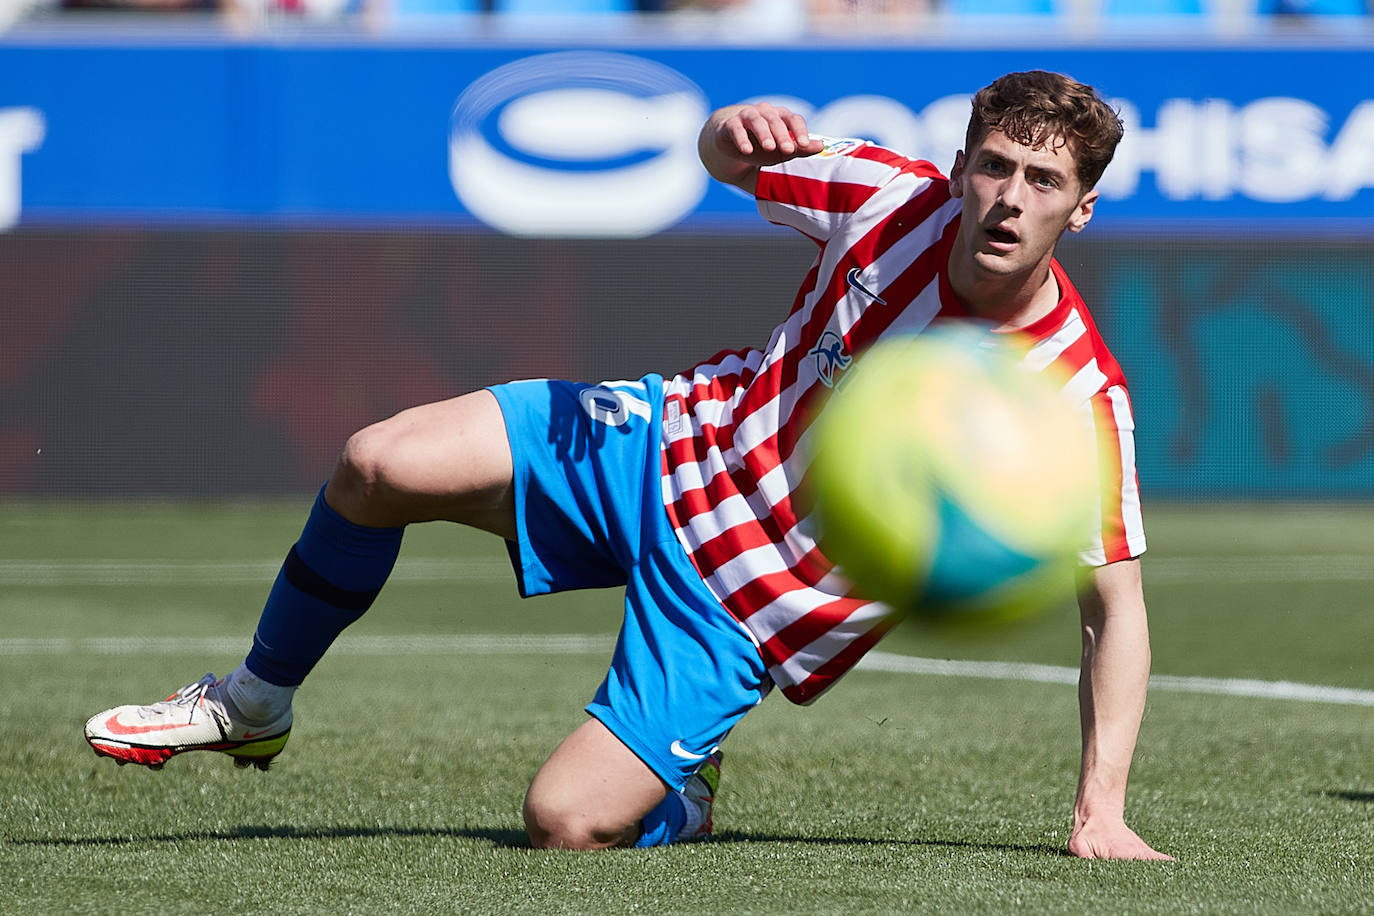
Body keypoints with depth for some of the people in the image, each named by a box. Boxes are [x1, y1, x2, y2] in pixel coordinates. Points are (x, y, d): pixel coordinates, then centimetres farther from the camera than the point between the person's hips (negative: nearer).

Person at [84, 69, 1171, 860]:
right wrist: (740, 132, -18)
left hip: (743, 612, -4)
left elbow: (1116, 602, -17)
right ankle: (256, 702, 12)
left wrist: (1103, 812, -26)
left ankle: (681, 788, 19)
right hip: (673, 445, 4)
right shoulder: (894, 197, -11)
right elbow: (725, 157, 8)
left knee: (568, 822, -19)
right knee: (379, 467, -15)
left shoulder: (1078, 398, -22)